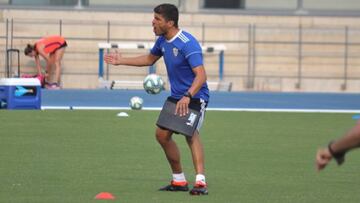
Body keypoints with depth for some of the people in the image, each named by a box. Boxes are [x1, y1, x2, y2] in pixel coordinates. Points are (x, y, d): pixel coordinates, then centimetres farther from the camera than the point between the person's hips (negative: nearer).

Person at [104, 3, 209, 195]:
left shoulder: (188, 44, -26)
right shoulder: (162, 41, 2)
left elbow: (201, 75, -35)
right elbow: (150, 59, 25)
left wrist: (188, 97, -49)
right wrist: (121, 61, 23)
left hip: (195, 96, -10)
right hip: (176, 96, 10)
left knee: (191, 132, -29)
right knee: (162, 134, 11)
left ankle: (200, 182, -39)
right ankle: (179, 180, 24)